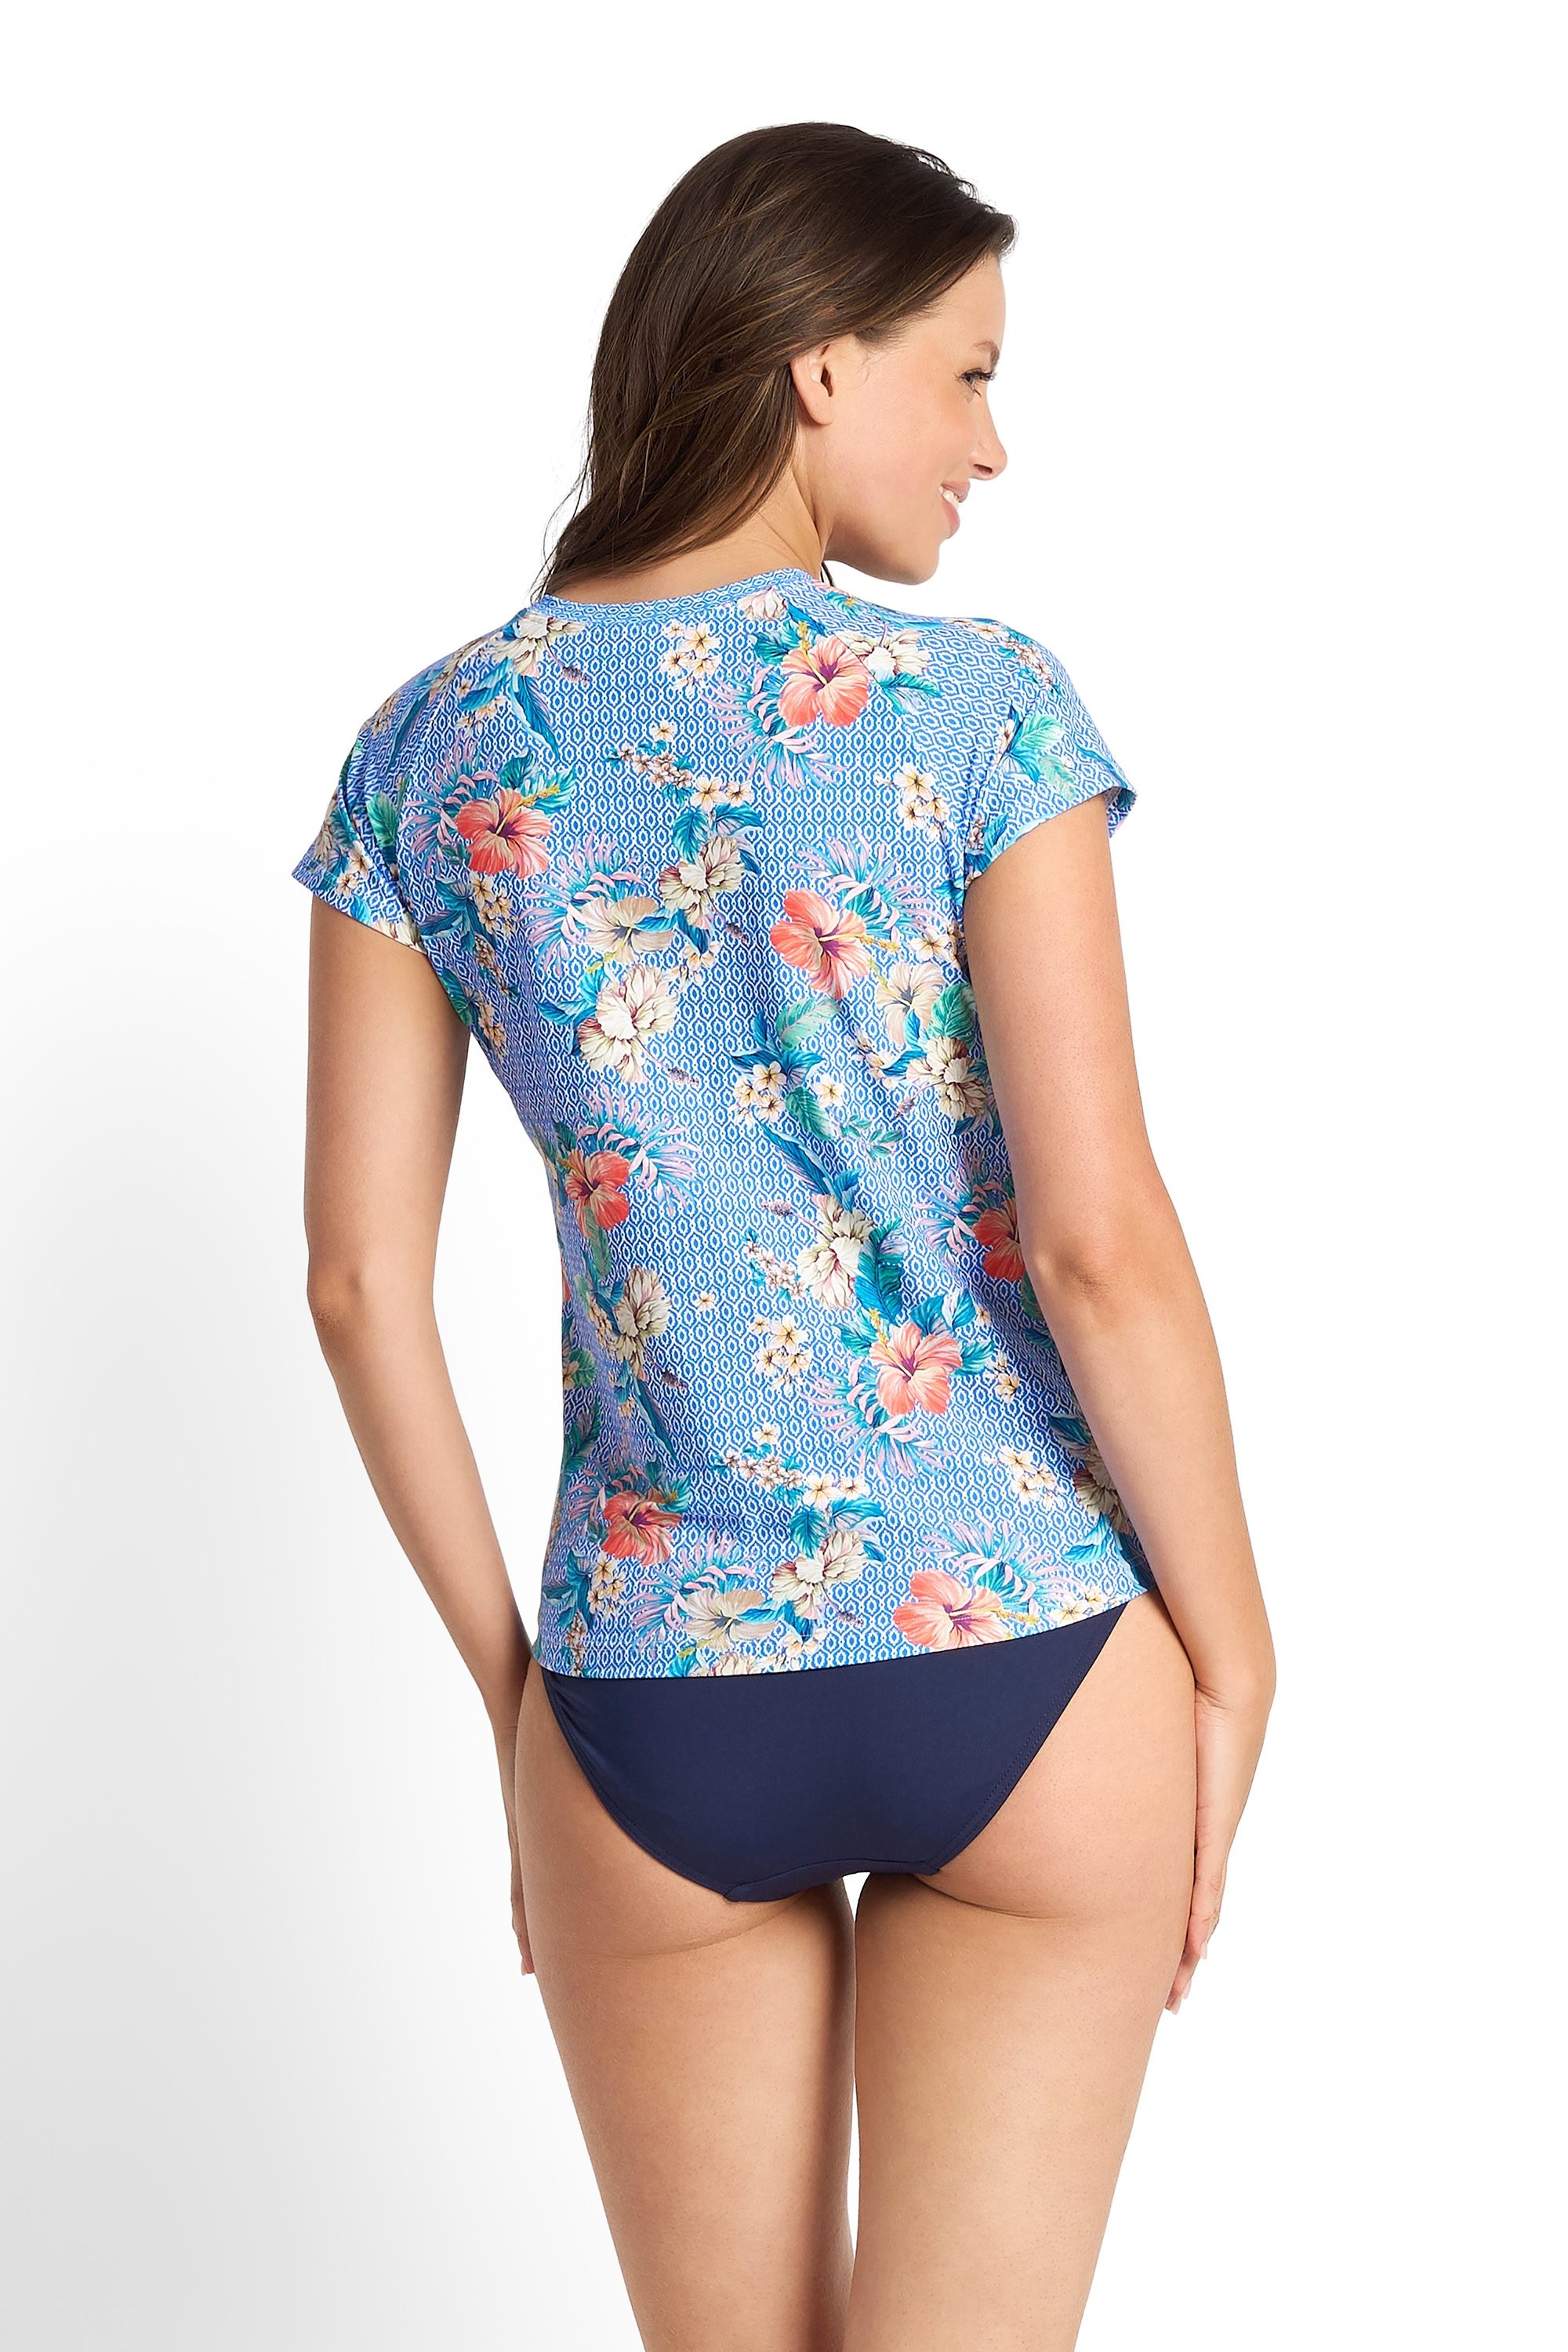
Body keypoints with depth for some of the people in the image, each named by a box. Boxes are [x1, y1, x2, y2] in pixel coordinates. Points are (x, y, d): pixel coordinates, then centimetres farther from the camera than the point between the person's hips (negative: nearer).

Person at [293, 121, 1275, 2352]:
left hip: (649, 1712, 3)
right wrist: (1235, 1661, -1)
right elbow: (1101, 1243, -14)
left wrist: (509, 1675, 11)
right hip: (1026, 1669, -3)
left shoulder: (428, 753, 1)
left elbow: (359, 1276, 1)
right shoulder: (979, 706, -10)